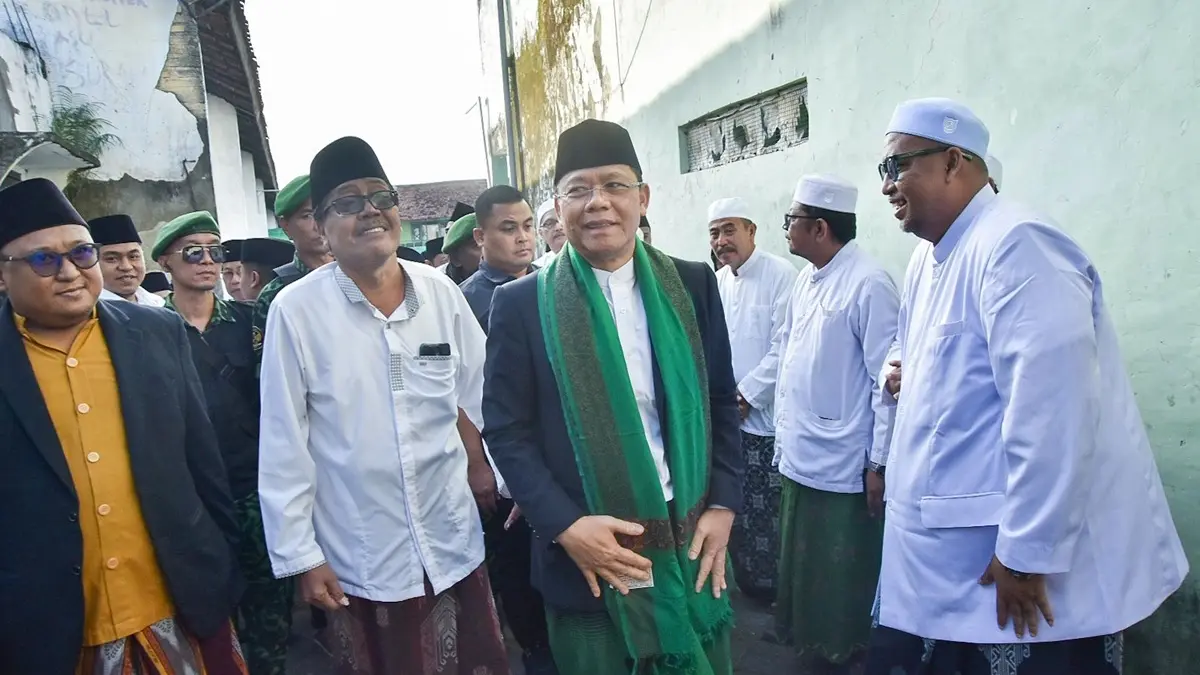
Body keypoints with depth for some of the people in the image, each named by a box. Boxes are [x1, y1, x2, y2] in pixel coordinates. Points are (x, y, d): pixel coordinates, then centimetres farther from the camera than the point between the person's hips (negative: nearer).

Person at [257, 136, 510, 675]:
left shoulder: (440, 292, -2)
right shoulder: (295, 311, -10)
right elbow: (283, 447, -6)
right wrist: (300, 555, -4)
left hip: (455, 546, 3)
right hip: (359, 562, -2)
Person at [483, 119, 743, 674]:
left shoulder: (692, 285, 1)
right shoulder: (521, 304, -5)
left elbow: (721, 402, 6)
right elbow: (506, 431, -4)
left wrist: (723, 505, -2)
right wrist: (565, 526, -14)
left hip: (692, 544, 3)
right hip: (586, 555, -2)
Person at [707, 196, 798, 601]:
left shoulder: (781, 275, -10)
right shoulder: (717, 282, 11)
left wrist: (746, 396, -12)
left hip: (766, 417, -6)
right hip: (726, 416, 6)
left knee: (769, 512, 0)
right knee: (736, 506, 13)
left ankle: (775, 587, 19)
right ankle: (747, 583, 31)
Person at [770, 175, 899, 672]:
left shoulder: (869, 284, -15)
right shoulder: (805, 280, 10)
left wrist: (880, 463, -14)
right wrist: (783, 435, 15)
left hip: (842, 467, -8)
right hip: (797, 458, 8)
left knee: (840, 584, 9)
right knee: (800, 571, 21)